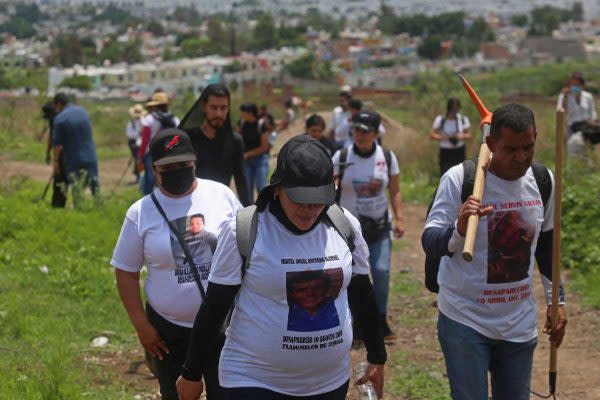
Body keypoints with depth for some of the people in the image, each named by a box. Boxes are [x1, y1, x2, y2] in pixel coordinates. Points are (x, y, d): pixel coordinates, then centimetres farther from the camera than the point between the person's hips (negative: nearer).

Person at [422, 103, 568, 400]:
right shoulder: (459, 178, -16)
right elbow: (429, 244, -19)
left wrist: (556, 300, 14)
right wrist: (459, 229, -39)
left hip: (520, 322, 5)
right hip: (465, 320, -5)